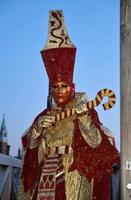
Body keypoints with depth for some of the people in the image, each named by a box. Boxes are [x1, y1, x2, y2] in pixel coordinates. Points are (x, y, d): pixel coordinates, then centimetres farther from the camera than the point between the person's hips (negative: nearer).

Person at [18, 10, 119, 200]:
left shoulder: (86, 111, 0)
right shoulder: (44, 116, 12)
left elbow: (96, 143, -10)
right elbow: (30, 146, 9)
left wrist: (84, 117, -19)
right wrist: (38, 127, -7)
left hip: (73, 177, -4)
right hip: (44, 176, 4)